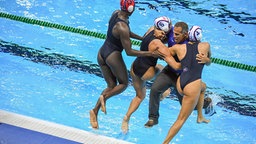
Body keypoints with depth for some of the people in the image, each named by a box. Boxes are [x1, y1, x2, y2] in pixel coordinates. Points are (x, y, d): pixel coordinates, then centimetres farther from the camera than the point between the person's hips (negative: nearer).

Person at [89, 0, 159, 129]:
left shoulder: (115, 13, -2)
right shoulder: (122, 27, -26)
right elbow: (129, 52, -20)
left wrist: (142, 38, 12)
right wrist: (149, 53, -16)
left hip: (101, 53, 8)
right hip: (113, 55, -8)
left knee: (112, 86, 16)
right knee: (124, 83, 15)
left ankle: (95, 111, 4)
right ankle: (104, 97, -7)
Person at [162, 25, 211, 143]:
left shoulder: (179, 48, 5)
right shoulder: (205, 46, 2)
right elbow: (209, 58, 23)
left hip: (180, 84, 5)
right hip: (192, 87, -5)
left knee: (203, 86, 36)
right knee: (181, 119, 4)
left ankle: (200, 116, 40)